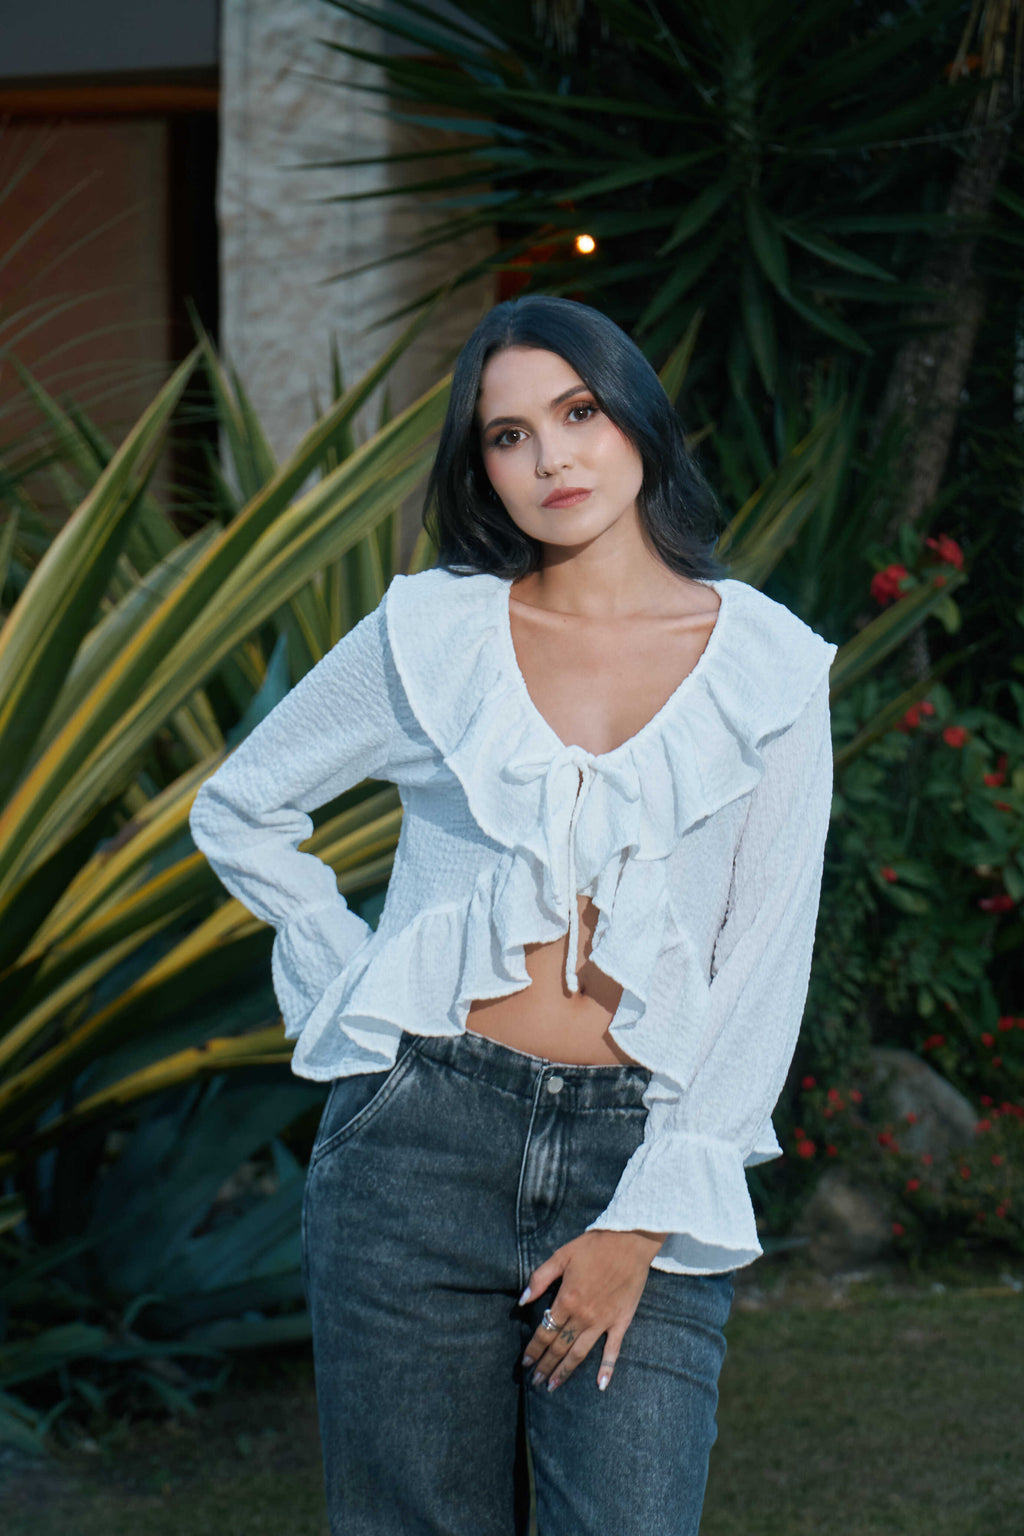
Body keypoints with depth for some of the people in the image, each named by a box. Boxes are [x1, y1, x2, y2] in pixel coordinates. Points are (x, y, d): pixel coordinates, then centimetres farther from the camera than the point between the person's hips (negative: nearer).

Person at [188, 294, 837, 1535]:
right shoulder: (432, 633, 5)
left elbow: (765, 966, 1)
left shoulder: (768, 667, 3)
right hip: (424, 1139, 1)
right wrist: (356, 987, 6)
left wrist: (645, 1221, -5)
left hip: (642, 1149, 0)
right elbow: (239, 812, 17)